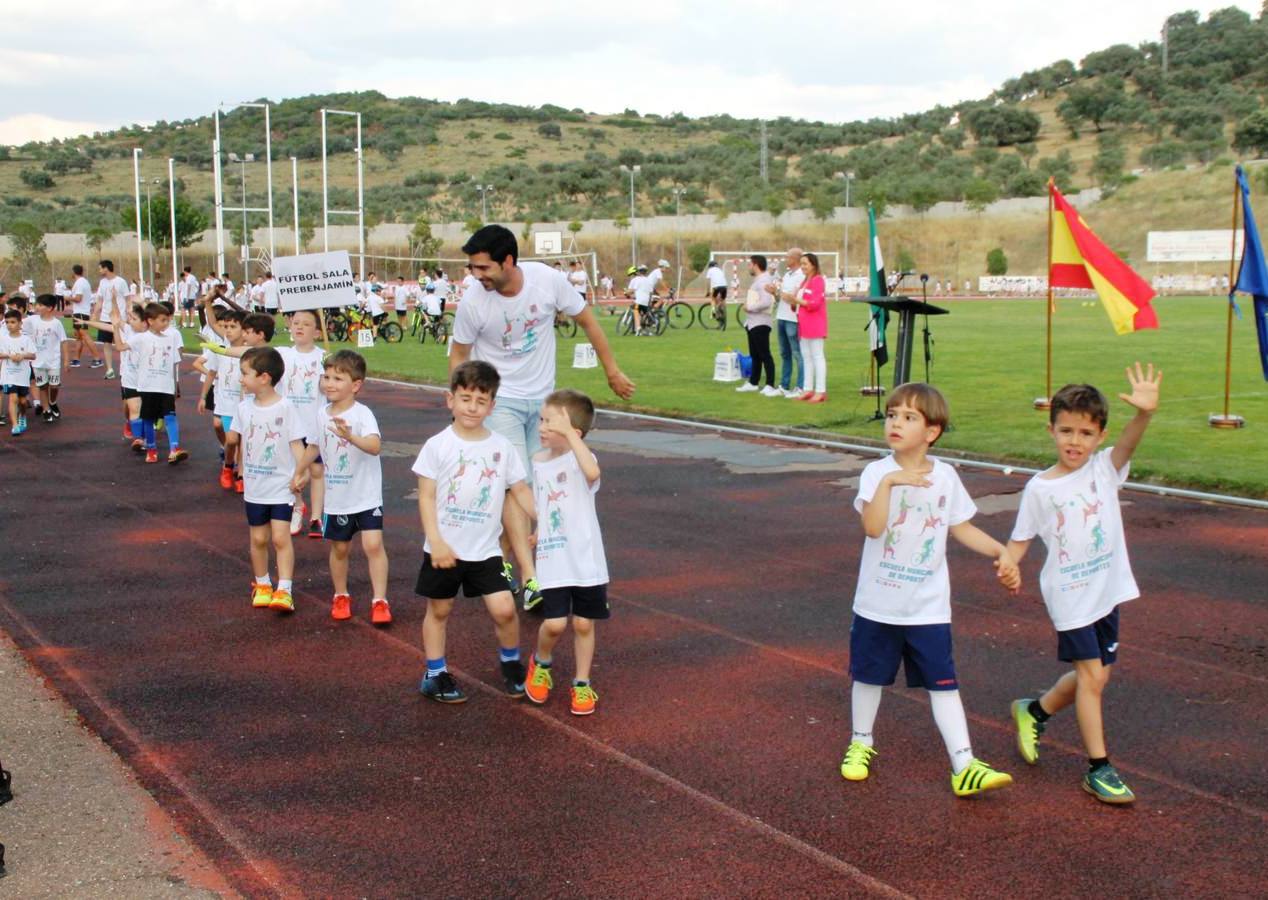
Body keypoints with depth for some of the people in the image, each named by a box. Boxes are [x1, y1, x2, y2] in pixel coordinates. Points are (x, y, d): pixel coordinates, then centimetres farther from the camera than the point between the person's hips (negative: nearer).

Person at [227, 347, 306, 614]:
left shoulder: (285, 407, -12)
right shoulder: (244, 407, 0)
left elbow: (297, 442, -12)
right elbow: (233, 438, 12)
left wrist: (299, 473, -19)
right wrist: (234, 437, -6)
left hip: (281, 485, -4)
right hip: (254, 486, 4)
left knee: (280, 537, -8)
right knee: (259, 538, 12)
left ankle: (284, 590, -5)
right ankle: (262, 585, 28)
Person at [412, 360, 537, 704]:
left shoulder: (502, 447, -1)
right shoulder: (438, 446, -8)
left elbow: (521, 491, 7)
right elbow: (426, 497, -7)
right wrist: (436, 542, -14)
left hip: (485, 549, 1)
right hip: (444, 549, -1)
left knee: (504, 609, -5)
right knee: (439, 610, 11)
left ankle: (511, 663, 21)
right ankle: (435, 675, 26)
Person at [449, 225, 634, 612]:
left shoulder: (548, 280, -16)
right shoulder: (472, 302, -19)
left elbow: (586, 321, -1)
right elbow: (459, 354, -2)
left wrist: (612, 370, 5)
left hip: (543, 398, 3)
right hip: (499, 400, -3)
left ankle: (502, 559, 27)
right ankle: (530, 579, -23)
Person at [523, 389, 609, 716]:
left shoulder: (580, 457, -12)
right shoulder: (539, 462, 5)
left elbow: (592, 472, -39)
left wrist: (569, 433, -37)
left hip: (586, 559, -3)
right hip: (552, 559, 3)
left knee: (583, 623, 6)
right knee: (554, 623, -6)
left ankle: (582, 684, 24)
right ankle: (540, 663, 25)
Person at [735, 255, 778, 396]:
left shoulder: (764, 280, -16)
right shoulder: (756, 280, 15)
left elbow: (766, 302, -27)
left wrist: (749, 308, -16)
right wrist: (747, 306, 8)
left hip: (760, 323, -10)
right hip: (752, 322, 10)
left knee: (765, 355, -9)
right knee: (754, 355, 18)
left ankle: (770, 386, -10)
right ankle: (752, 383, 28)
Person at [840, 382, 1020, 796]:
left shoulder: (945, 476, -2)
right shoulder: (877, 473, -11)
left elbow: (962, 528, 10)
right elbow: (872, 527, -25)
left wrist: (1001, 551, -1)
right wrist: (889, 481, -32)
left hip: (928, 608, 1)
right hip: (877, 603, -1)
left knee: (943, 683, 1)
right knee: (869, 676, 16)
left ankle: (964, 766, 2)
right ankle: (861, 744, 36)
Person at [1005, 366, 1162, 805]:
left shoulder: (1105, 469, -2)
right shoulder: (1040, 487, -6)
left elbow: (1129, 441, -22)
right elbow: (1021, 538, 0)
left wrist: (1145, 412, -42)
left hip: (1107, 588, 4)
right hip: (1069, 593, -4)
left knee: (1094, 674, 13)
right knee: (1092, 675, -7)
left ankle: (1034, 710, 38)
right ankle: (1098, 767, 4)